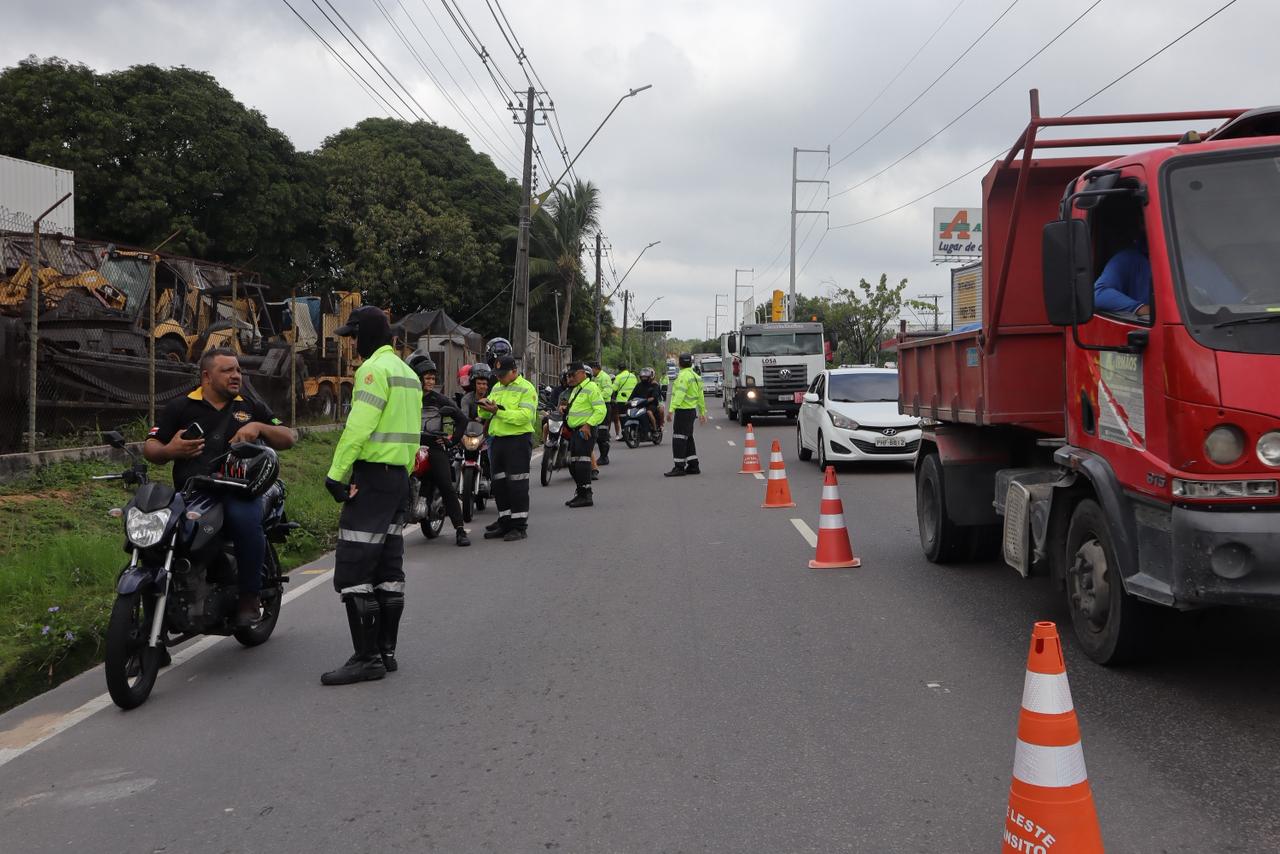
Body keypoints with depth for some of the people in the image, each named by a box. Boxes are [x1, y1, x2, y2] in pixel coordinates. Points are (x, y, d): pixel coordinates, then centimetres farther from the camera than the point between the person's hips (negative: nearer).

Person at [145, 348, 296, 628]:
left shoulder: (252, 408, 21)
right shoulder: (179, 408, 16)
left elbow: (289, 439, 17)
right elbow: (149, 447, 12)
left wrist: (258, 427, -1)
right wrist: (168, 451, -12)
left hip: (239, 491, -1)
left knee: (245, 519, -36)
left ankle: (249, 595, -19)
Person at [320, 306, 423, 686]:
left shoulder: (375, 369, -11)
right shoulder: (407, 372, 19)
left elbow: (358, 427, -20)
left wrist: (337, 473, -18)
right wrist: (404, 474, 16)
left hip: (372, 476, -10)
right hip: (399, 476, 10)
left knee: (353, 571, -8)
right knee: (388, 568, 12)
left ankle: (366, 658, -7)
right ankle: (386, 651, 17)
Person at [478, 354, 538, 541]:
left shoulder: (526, 388, -7)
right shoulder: (497, 388, 17)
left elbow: (525, 416, -21)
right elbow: (486, 415, 18)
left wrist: (498, 411, -24)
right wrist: (484, 407, -6)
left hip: (518, 440, -8)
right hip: (497, 440, 8)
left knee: (517, 484, -6)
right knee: (499, 484, 11)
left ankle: (519, 526, -1)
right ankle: (504, 523, 21)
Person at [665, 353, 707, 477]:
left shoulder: (684, 376, -15)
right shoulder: (695, 376, 15)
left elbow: (679, 394, -26)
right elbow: (700, 396, 20)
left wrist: (671, 410, -30)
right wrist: (703, 412, 26)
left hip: (683, 411, -10)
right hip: (692, 410, 10)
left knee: (679, 439, -7)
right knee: (688, 439, 15)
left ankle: (679, 467, -8)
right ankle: (693, 466, 18)